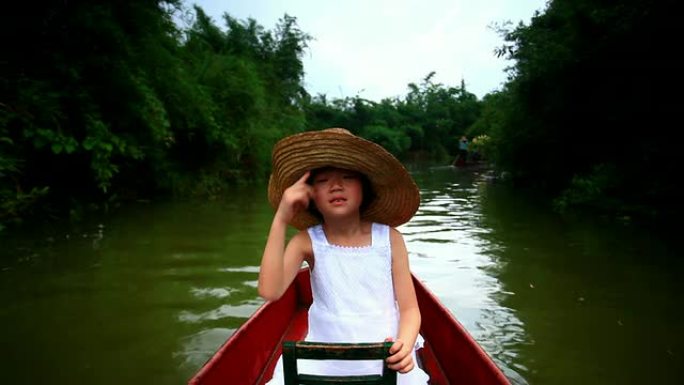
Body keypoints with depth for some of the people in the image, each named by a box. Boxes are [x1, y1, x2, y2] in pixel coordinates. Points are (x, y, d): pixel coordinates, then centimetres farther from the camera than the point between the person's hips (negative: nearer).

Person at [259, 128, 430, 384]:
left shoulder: (389, 239, -6)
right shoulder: (307, 241, -7)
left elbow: (409, 308, -4)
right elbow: (270, 291, -22)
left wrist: (405, 344, -24)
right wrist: (280, 220, -26)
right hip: (322, 361, 0)